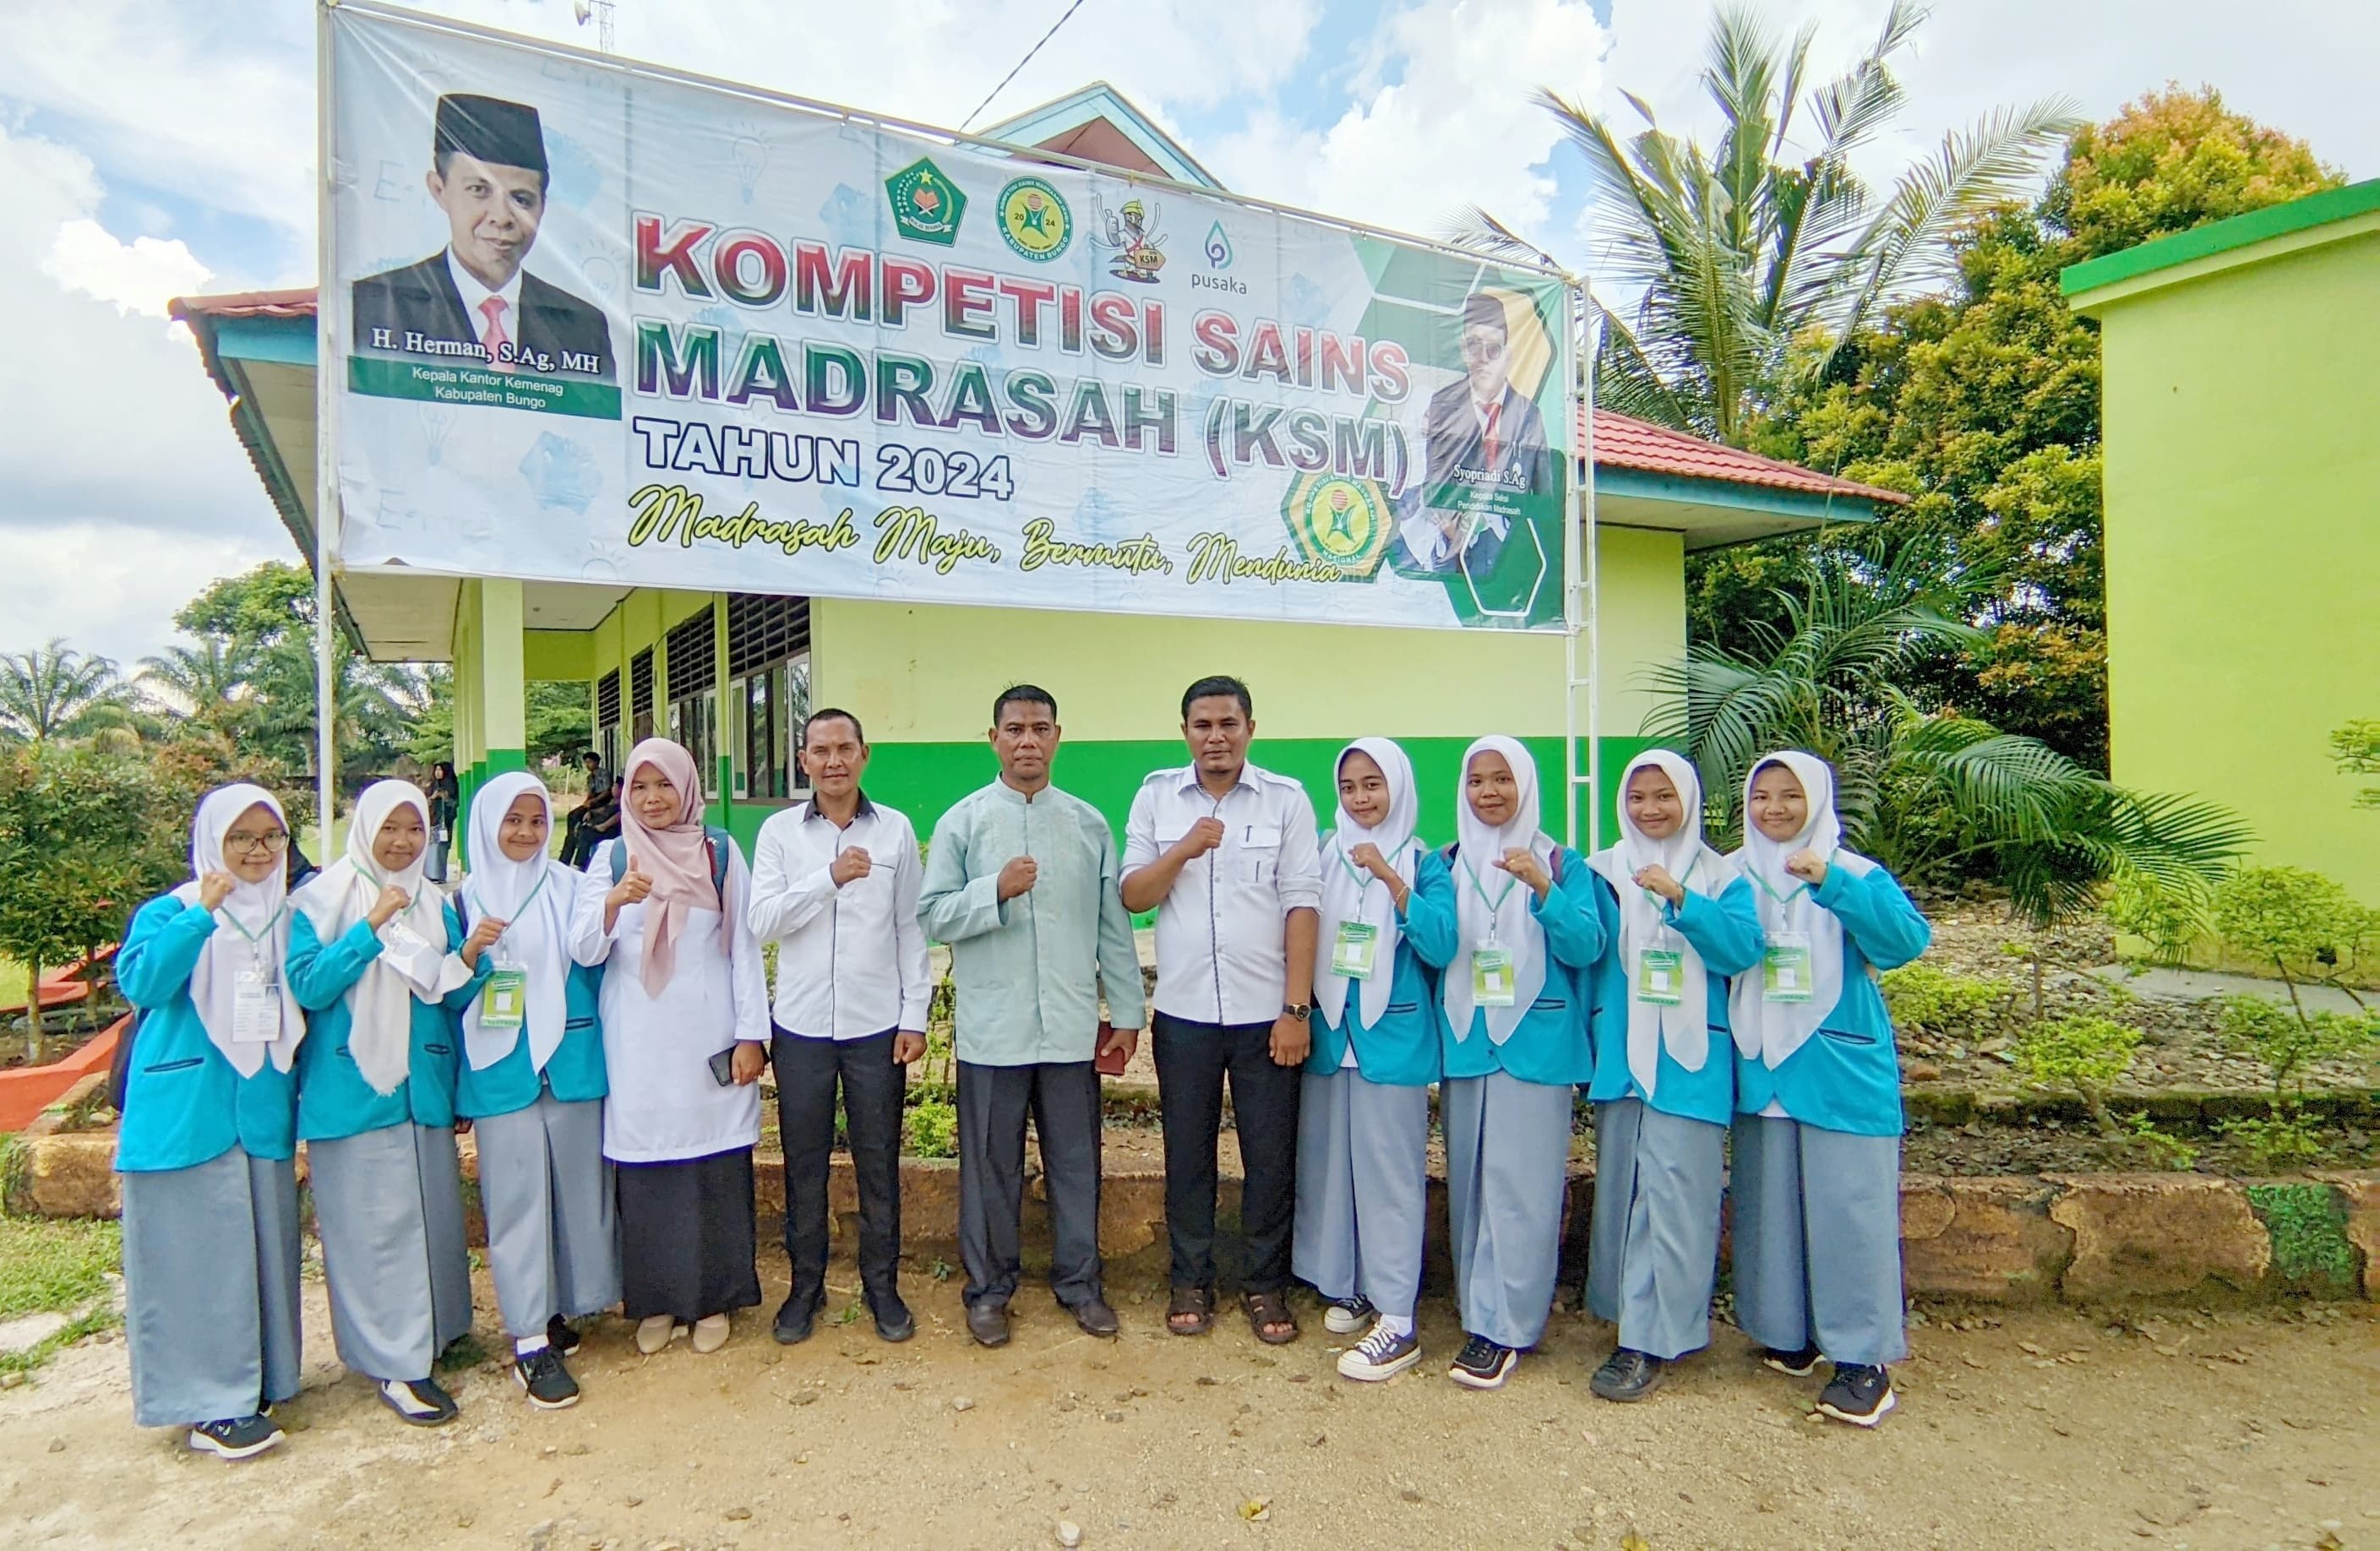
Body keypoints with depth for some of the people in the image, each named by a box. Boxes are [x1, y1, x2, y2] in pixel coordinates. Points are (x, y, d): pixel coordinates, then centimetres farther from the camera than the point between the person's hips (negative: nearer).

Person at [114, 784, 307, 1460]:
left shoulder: (288, 916, 11)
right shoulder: (173, 910, -3)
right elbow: (139, 980, -21)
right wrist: (201, 915, -28)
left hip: (263, 1108, 5)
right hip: (190, 1110, -5)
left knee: (262, 1243, 11)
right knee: (199, 1249, -1)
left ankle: (253, 1379, 24)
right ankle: (210, 1404, 7)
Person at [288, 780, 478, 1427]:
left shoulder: (435, 904, 11)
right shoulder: (322, 899, -2)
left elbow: (455, 996, 10)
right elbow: (306, 985, -13)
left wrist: (470, 957, -10)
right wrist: (370, 928, -21)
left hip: (423, 1085, 5)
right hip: (353, 1089, -5)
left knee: (431, 1214, 10)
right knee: (373, 1223, -2)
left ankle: (426, 1335, 27)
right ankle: (396, 1366, 5)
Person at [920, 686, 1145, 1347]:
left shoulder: (1089, 823, 4)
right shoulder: (962, 821, 0)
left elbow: (1113, 925, 6)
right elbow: (933, 916, -4)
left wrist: (1127, 1013, 5)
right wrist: (996, 890, -19)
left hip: (1072, 1027, 2)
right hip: (992, 1029, -1)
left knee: (1076, 1161, 12)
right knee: (991, 1167, 10)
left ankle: (1080, 1281, 29)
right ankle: (989, 1287, 28)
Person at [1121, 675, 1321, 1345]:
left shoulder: (1287, 799, -2)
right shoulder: (1156, 795, 3)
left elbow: (1301, 905, -4)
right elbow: (1132, 895, 1)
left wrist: (1297, 1008, -9)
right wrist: (1184, 850, -17)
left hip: (1266, 1012, -1)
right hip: (1184, 1011, 1)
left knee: (1271, 1154, 8)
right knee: (1187, 1152, 12)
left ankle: (1266, 1284, 26)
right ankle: (1191, 1280, 29)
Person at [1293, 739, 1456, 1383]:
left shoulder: (1424, 863, -3)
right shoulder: (1322, 856, 4)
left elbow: (1442, 946, -15)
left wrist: (1390, 879, -24)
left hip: (1392, 1039, -4)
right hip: (1328, 1033, 4)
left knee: (1389, 1173, -1)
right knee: (1329, 1165, 11)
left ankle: (1397, 1321, 7)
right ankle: (1348, 1286, 29)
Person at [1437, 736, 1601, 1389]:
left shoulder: (1560, 862, -1)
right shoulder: (1447, 864, 8)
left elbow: (1586, 949, -11)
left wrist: (1544, 888, -25)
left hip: (1535, 1046, -4)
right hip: (1465, 1043, 4)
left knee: (1518, 1186, -3)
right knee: (1469, 1182, 10)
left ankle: (1501, 1328, 4)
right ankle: (1481, 1308, 24)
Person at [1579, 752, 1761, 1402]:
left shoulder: (1722, 875, 2)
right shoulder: (1604, 871, 7)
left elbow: (1742, 949, -13)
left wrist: (1681, 899, -26)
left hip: (1691, 1060, -3)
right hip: (1620, 1056, 3)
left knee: (1675, 1197, -4)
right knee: (1621, 1190, 10)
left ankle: (1648, 1339, 3)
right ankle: (1639, 1317, 25)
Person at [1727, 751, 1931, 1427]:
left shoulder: (1854, 874, -3)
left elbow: (1908, 939, -19)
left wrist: (1832, 884, -29)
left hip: (1842, 1069, -3)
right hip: (1760, 1069, 4)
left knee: (1849, 1207, -1)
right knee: (1769, 1204, 11)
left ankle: (1864, 1356, 9)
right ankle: (1787, 1331, 27)